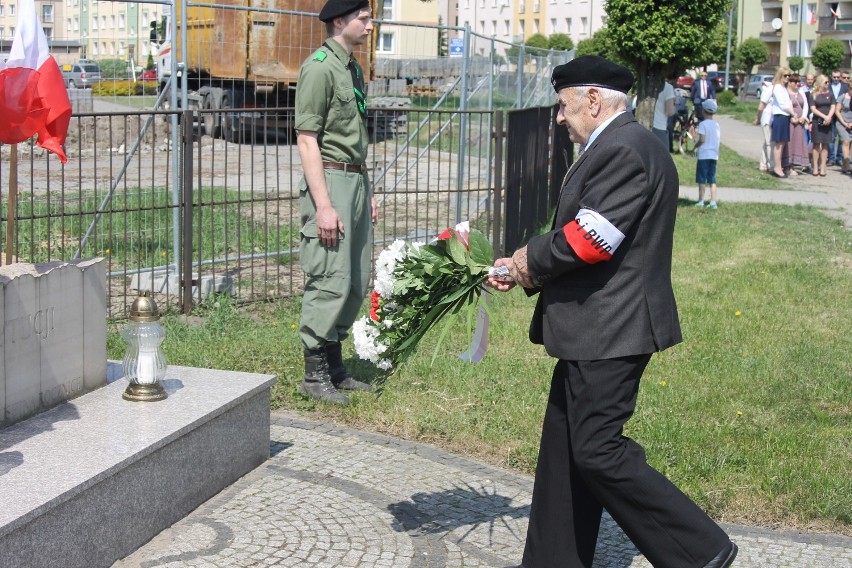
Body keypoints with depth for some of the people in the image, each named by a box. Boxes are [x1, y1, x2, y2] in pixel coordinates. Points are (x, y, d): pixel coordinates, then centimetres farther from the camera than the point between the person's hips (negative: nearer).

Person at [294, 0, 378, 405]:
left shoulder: (353, 69, 16)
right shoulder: (319, 68, -11)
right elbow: (307, 141, -15)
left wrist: (367, 192, 20)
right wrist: (323, 206, -21)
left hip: (356, 181, 9)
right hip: (330, 181, -9)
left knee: (356, 283, 12)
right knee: (330, 281, -7)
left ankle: (335, 367, 23)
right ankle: (315, 376, 3)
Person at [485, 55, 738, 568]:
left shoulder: (622, 149, -18)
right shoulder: (625, 146, 17)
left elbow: (588, 240, -23)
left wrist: (531, 261, -6)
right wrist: (529, 270, 8)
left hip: (609, 329, -11)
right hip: (600, 328, 11)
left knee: (596, 450, -7)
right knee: (565, 448, 15)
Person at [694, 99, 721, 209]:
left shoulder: (703, 124, -11)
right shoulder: (717, 124, 8)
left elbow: (702, 139, -17)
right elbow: (720, 141, 8)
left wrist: (695, 146, 0)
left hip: (703, 155, -5)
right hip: (714, 155, 5)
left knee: (702, 180, 2)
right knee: (712, 180, 7)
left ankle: (701, 201, 4)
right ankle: (713, 202, 2)